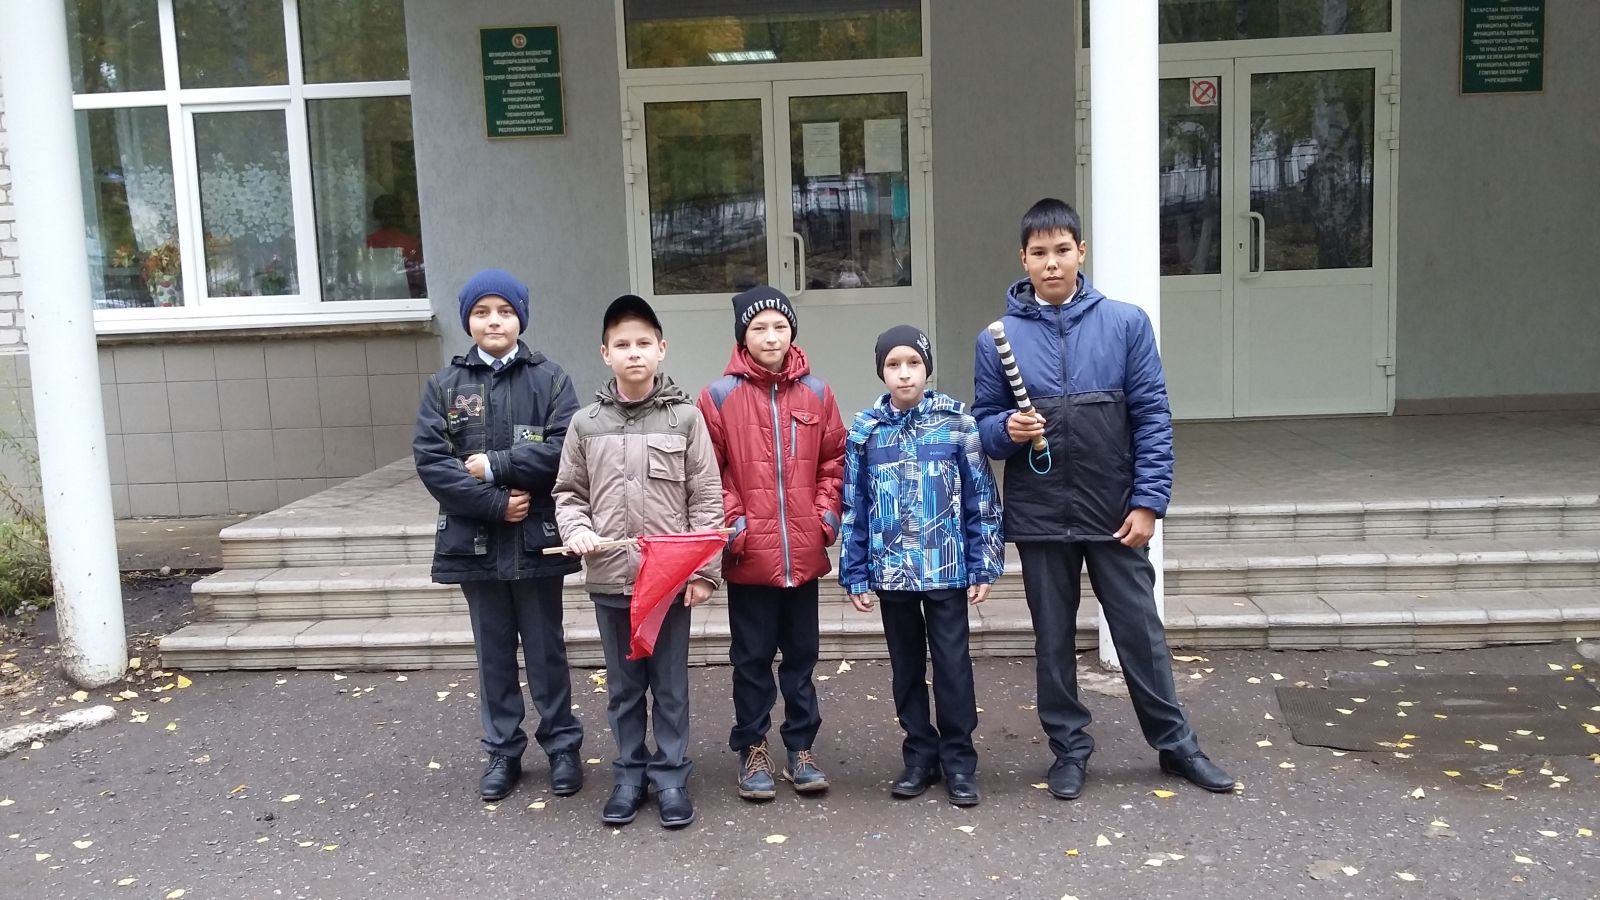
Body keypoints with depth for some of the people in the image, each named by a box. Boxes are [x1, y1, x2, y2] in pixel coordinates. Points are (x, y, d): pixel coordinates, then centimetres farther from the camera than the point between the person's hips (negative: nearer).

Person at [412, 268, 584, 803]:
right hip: (474, 540, 2)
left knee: (545, 648, 9)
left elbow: (563, 448, -13)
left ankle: (562, 746, 22)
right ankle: (502, 751, 24)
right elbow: (429, 460, -6)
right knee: (493, 651, 12)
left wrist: (494, 466, -15)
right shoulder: (444, 386, 5)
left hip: (536, 538, -2)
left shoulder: (549, 379, 0)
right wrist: (495, 503, -15)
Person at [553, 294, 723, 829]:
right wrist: (577, 530, -11)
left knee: (670, 685, 9)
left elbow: (706, 499, -4)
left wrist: (703, 570, -8)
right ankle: (630, 773, 29)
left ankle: (671, 776, 23)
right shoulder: (586, 423, 3)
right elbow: (569, 493, 10)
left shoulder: (685, 417, -3)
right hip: (609, 579, 2)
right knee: (623, 685, 14)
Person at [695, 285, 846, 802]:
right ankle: (753, 750, 22)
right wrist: (733, 524, -10)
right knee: (752, 658, 9)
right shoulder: (720, 396, -4)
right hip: (749, 557, -3)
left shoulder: (815, 392, 5)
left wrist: (827, 515, 0)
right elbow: (709, 472, -4)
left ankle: (800, 748, 25)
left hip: (804, 554, 3)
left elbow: (834, 461, 10)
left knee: (801, 655, 13)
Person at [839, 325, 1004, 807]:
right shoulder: (865, 429, 1)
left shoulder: (957, 423, -4)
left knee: (953, 663, 3)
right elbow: (854, 507, 4)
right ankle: (920, 755, 25)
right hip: (891, 570, 2)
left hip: (946, 569, -2)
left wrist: (983, 565, -4)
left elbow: (981, 499, -1)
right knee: (905, 666, 13)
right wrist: (855, 574, 2)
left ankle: (959, 760, 16)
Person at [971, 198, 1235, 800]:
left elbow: (1152, 417, -3)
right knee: (1054, 639, 12)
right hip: (1039, 517, 1)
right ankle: (1070, 748, 27)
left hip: (1115, 514, -1)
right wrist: (1006, 430, -17)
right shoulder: (999, 338, -1)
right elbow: (983, 421, 6)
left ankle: (1175, 743, 27)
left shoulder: (1125, 324, -3)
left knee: (1141, 632, 9)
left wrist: (1148, 502, -8)